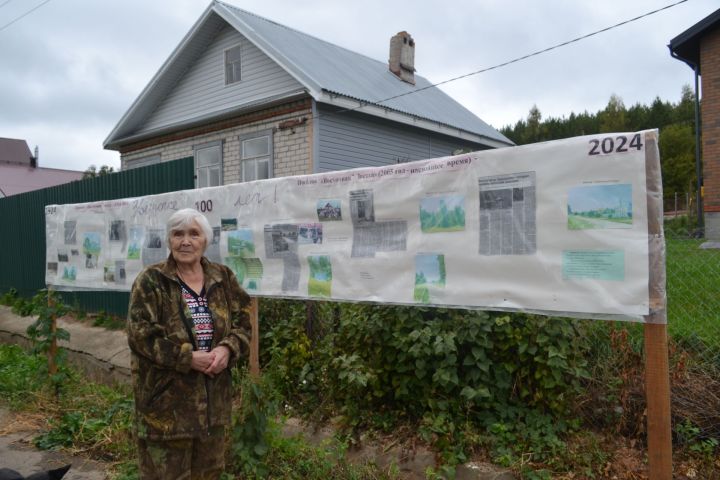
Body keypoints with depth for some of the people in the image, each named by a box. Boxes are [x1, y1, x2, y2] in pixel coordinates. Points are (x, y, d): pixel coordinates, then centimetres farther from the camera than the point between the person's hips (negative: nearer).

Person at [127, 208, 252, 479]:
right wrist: (188, 358, -20)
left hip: (214, 399, 4)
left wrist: (228, 349, -16)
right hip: (165, 400, -4)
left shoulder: (223, 278, 5)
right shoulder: (150, 281, -8)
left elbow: (243, 322, 4)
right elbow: (140, 335, -15)